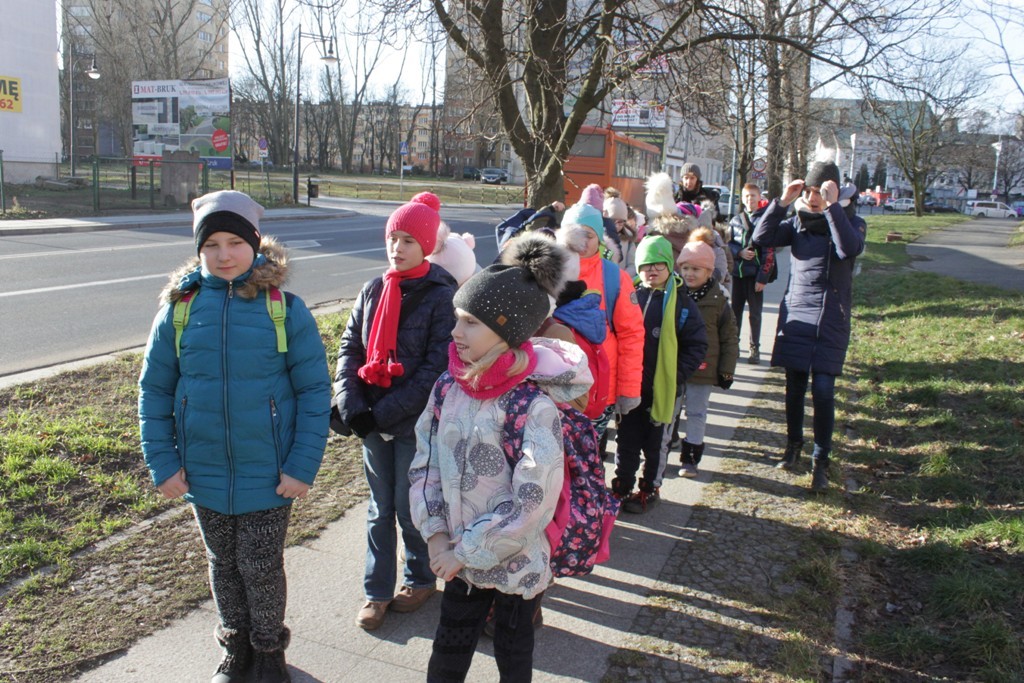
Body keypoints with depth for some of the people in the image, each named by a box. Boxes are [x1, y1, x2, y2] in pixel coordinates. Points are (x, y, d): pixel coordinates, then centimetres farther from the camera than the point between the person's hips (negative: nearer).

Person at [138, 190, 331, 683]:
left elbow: (314, 391, -9)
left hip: (268, 474, -2)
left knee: (262, 567, 12)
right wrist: (162, 462, -2)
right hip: (204, 474, 3)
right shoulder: (180, 307, -4)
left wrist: (303, 466, -13)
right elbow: (154, 391, 3)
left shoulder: (285, 309, -11)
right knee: (224, 565, 20)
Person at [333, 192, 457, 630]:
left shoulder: (441, 296, -11)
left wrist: (385, 413, -18)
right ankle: (377, 591, 28)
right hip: (372, 422, 5)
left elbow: (436, 367, -16)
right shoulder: (373, 291, 6)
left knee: (410, 507, 8)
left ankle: (421, 579, 32)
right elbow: (349, 349, 4)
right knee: (380, 508, 14)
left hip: (416, 422, -4)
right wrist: (352, 406, -10)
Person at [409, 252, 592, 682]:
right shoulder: (449, 387, -6)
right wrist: (436, 533, -7)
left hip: (515, 564, -4)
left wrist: (465, 551, -16)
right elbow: (424, 462, 2)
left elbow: (532, 503, -23)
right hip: (458, 557, 4)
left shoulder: (534, 406, -24)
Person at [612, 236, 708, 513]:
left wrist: (678, 374, -13)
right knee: (626, 440, 12)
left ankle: (650, 488, 29)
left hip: (662, 387, -2)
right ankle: (622, 487, 27)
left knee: (656, 442, 13)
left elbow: (697, 344, -4)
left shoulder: (681, 301, -7)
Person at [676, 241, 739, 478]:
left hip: (702, 371, -2)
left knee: (697, 414, 10)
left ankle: (691, 458, 22)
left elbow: (729, 339, -1)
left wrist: (727, 370, -3)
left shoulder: (718, 302, -6)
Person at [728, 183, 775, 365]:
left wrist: (762, 277, -12)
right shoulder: (736, 220, 8)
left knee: (755, 313, 4)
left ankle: (754, 349, 14)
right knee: (735, 310, 10)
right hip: (738, 273, 4)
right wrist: (739, 252, -9)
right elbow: (728, 243, 12)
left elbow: (769, 251, -8)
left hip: (755, 274, -4)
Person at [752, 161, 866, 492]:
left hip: (830, 322, -3)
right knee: (794, 387, 10)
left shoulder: (851, 221, -2)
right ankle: (794, 444, 29)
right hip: (795, 316, 3)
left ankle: (821, 460, 3)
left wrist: (832, 206, -27)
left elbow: (849, 249, -24)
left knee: (823, 390, -7)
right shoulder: (798, 222, 7)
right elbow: (761, 237, -6)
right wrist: (782, 201, -13)